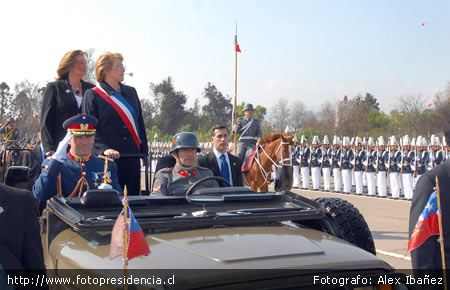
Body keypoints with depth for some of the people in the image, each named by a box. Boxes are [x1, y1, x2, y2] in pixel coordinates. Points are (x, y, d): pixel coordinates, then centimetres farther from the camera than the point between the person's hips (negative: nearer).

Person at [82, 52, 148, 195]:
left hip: (132, 157, 5)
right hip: (108, 157, -5)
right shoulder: (92, 95, 1)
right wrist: (104, 149, -20)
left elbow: (140, 124, 18)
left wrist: (144, 152, 11)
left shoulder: (131, 92, 16)